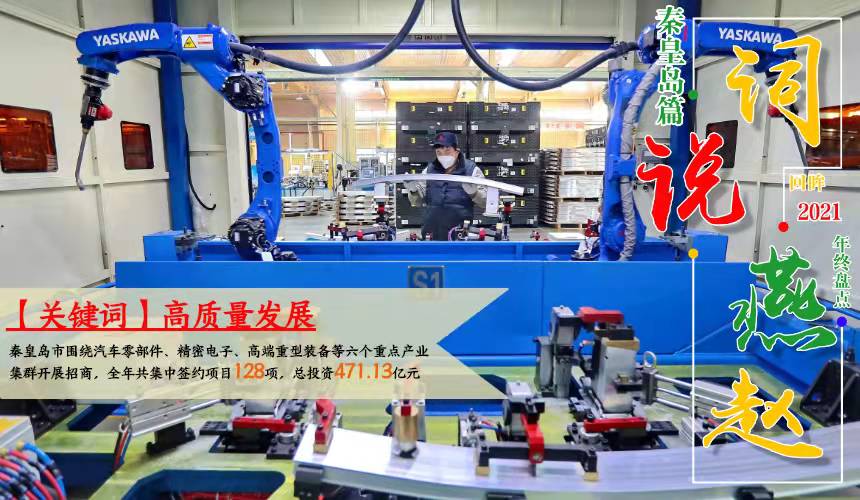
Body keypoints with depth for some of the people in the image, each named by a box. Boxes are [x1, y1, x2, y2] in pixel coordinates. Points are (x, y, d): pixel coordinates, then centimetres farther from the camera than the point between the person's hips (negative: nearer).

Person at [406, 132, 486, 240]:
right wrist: (413, 191, -9)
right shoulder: (429, 170, 8)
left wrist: (473, 192, -23)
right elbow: (417, 202, 13)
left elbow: (485, 202, -3)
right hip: (432, 234, 3)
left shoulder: (471, 169, 0)